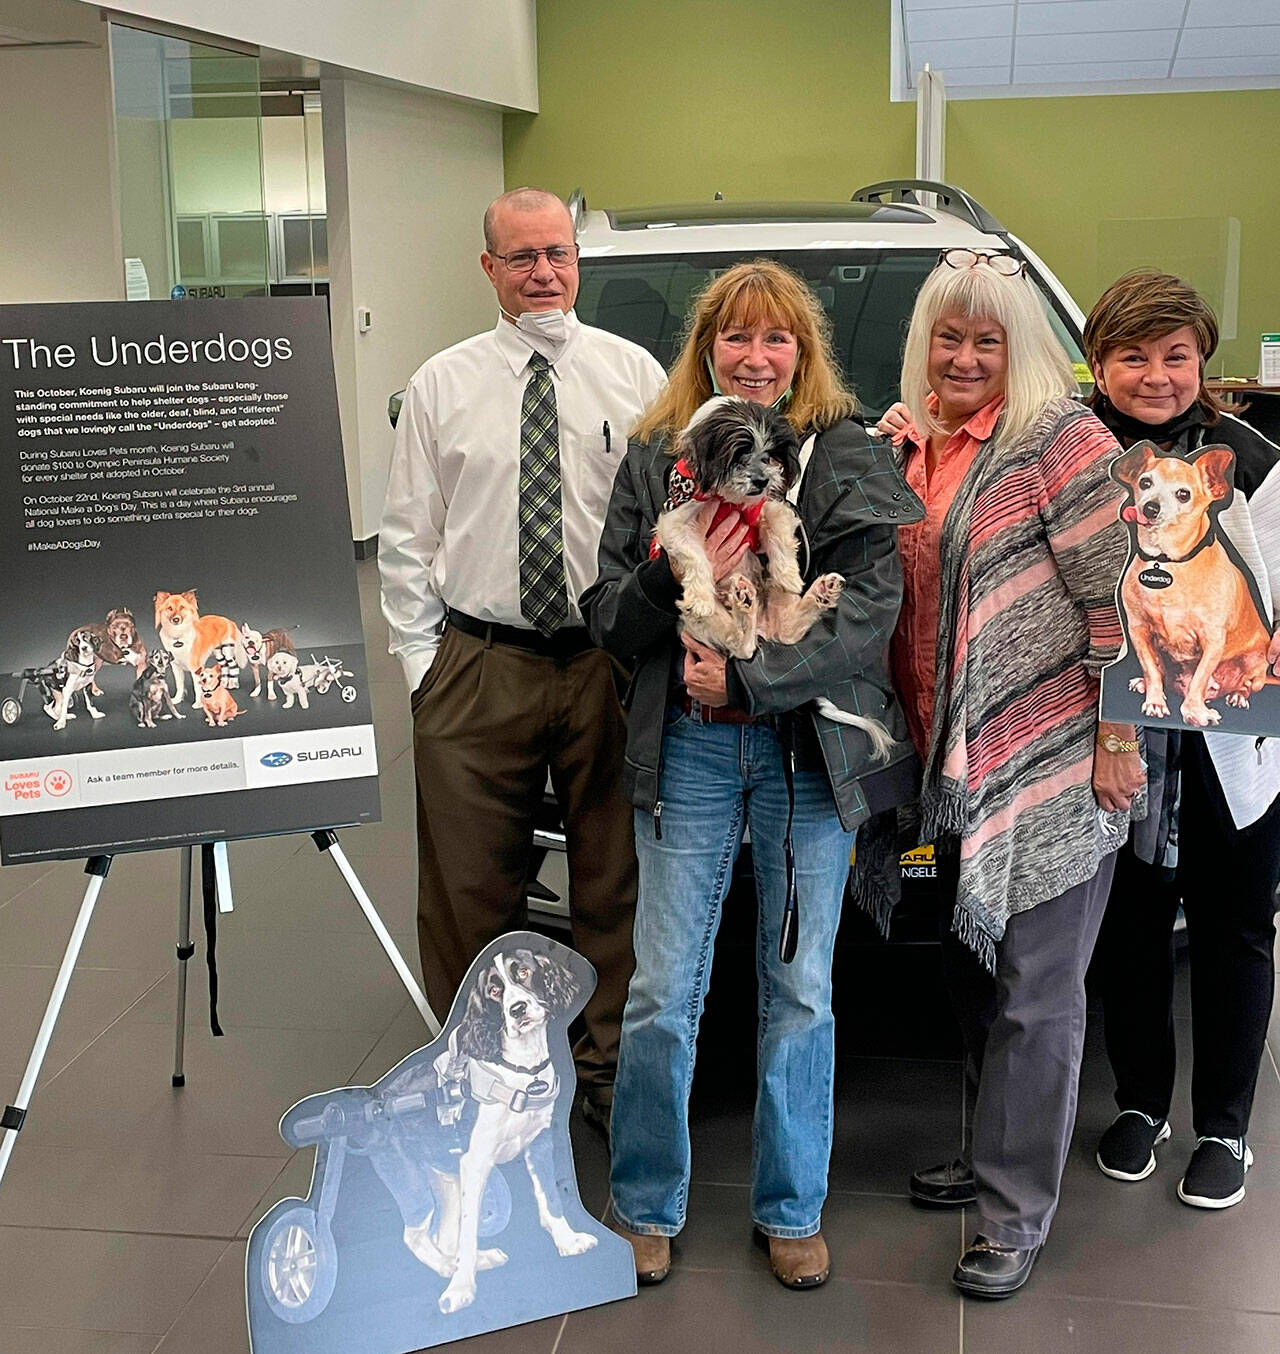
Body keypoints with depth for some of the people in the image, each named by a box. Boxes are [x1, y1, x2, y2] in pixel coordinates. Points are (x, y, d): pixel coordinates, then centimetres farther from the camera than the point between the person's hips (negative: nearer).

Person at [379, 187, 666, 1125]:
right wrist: (421, 662, 1)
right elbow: (405, 537, 7)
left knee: (616, 879, 9)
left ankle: (611, 1062, 27)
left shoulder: (634, 374, 4)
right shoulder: (443, 385, 5)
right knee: (468, 887, 7)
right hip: (479, 667, 1)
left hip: (611, 663, 0)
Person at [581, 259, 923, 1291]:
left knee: (801, 992, 9)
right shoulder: (655, 457, 6)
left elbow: (871, 612, -9)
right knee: (662, 994, 3)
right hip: (687, 749, 1)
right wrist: (677, 580, -16)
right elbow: (606, 615, 4)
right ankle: (648, 1206, 23)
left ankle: (792, 1208, 27)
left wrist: (746, 673, -17)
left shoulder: (850, 458, 0)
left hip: (810, 750, -1)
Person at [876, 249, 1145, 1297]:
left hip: (1055, 767, -7)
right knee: (973, 969, 18)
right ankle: (995, 1154, 37)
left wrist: (1116, 740, -15)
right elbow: (904, 596, 20)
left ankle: (1016, 1211, 13)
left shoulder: (1059, 438, -11)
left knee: (1034, 992, 1)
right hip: (961, 766, 7)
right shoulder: (916, 447, 10)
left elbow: (1120, 597, -14)